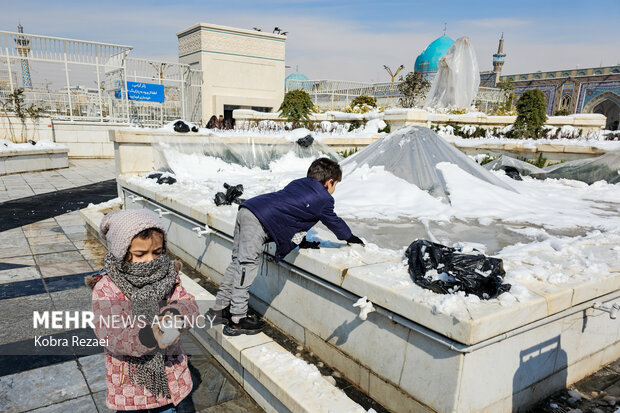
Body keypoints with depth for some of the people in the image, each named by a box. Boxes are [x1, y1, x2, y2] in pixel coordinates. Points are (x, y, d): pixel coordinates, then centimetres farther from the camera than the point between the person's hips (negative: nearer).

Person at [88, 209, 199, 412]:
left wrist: (175, 313, -34)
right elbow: (108, 334, -23)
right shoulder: (106, 288, -15)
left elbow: (190, 306, -11)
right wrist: (146, 337, -41)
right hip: (129, 382, -3)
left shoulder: (167, 275, -5)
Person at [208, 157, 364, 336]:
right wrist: (350, 237, 35)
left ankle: (219, 309, 25)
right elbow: (334, 221, 18)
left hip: (246, 210, 9)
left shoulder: (298, 183, 26)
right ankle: (237, 320, 1)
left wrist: (301, 241, 33)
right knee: (247, 265, -5)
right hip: (259, 222, -9)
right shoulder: (323, 199, 4)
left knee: (238, 262, 15)